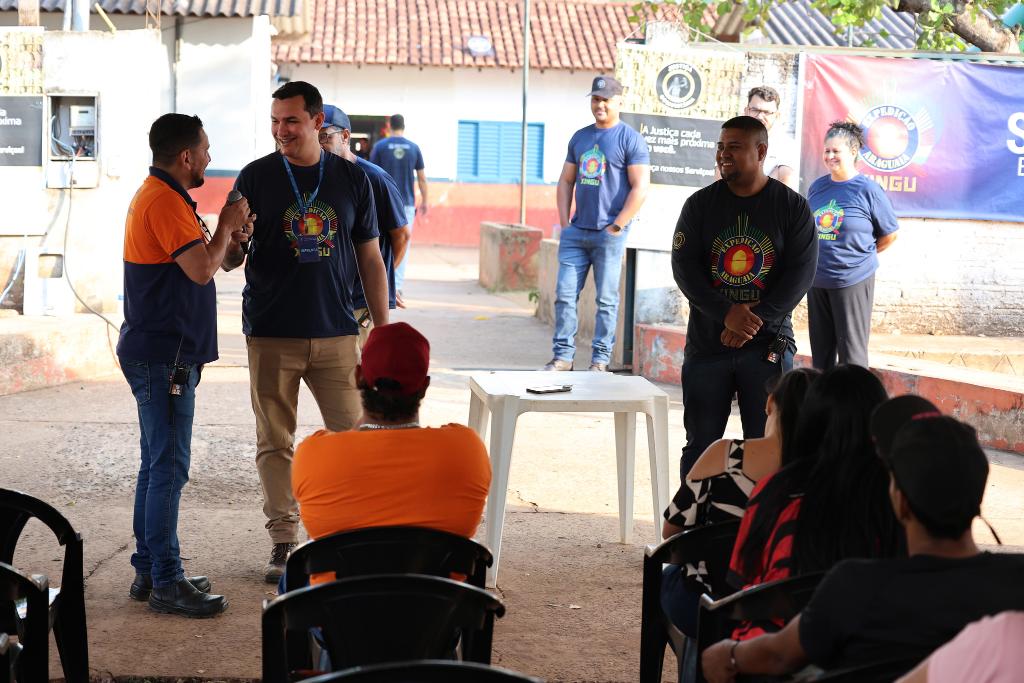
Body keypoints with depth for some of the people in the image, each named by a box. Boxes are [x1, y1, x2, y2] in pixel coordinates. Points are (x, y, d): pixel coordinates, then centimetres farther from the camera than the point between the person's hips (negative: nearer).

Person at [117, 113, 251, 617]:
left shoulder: (161, 196, 17)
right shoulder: (164, 201, -17)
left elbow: (197, 266, 22)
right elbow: (201, 269, -23)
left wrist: (229, 238, 7)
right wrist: (226, 226, -8)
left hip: (160, 353, 11)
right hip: (165, 356, -11)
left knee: (157, 465, 15)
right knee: (168, 467, -7)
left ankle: (149, 571, 22)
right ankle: (166, 583, -2)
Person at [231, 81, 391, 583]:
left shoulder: (351, 179, 5)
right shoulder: (256, 178, 1)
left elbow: (370, 259, 10)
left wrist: (383, 329, 7)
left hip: (335, 333, 1)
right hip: (271, 334, -1)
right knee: (275, 442, 4)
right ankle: (283, 542, 14)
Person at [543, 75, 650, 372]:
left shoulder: (631, 139, -4)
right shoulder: (580, 137, 14)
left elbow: (640, 188, -10)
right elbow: (566, 181, 18)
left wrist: (616, 227, -12)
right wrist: (564, 222, 7)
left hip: (609, 234, -6)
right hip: (576, 233, 6)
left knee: (606, 300, 0)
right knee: (564, 294, 3)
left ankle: (600, 361, 6)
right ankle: (562, 356, 9)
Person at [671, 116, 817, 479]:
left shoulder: (793, 207, 1)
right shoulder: (700, 204, 4)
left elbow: (800, 273, -5)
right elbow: (684, 266, -3)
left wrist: (755, 321, -15)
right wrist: (726, 313, -18)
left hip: (768, 344, -1)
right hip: (707, 341, 1)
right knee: (701, 444, 7)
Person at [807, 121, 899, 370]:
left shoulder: (868, 190, -8)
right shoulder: (817, 187, 7)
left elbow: (889, 235, 1)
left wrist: (864, 256, 8)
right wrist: (821, 258, 12)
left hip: (853, 282, -5)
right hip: (817, 281, 5)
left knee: (852, 351, -1)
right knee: (820, 350, 12)